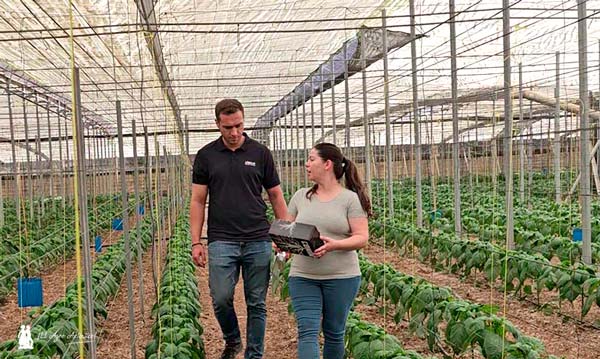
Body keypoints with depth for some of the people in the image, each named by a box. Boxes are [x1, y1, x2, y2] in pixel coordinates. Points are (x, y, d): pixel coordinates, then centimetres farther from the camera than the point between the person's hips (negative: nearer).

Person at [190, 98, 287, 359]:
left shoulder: (260, 153, 4)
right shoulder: (206, 155, 4)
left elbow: (276, 196, 7)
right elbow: (198, 201, 5)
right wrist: (196, 242, -2)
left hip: (258, 241, 0)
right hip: (222, 241, 0)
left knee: (256, 304, 6)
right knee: (221, 299, -5)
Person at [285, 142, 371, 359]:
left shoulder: (351, 199, -3)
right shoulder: (300, 196, 9)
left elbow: (361, 237, -8)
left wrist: (334, 245, -25)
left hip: (341, 276, -2)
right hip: (303, 276, 3)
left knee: (334, 332, 10)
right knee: (307, 331, -7)